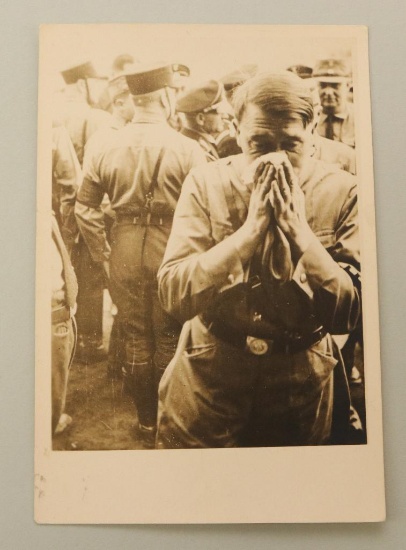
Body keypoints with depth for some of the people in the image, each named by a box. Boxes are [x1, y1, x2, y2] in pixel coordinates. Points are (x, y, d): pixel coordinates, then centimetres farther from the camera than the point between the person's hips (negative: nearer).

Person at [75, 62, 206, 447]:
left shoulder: (107, 147, -2)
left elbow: (84, 207, 0)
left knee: (136, 337, 15)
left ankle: (147, 421, 28)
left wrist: (100, 249, 11)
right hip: (171, 250, -2)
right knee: (169, 338, 13)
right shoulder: (186, 149, -12)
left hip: (125, 252, 3)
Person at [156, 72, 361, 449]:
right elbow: (173, 296, -19)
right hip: (207, 376, 0)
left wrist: (298, 228, -25)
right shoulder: (206, 183, -10)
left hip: (302, 384, 1)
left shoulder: (342, 192, -11)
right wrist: (252, 227, -27)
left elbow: (349, 313, -15)